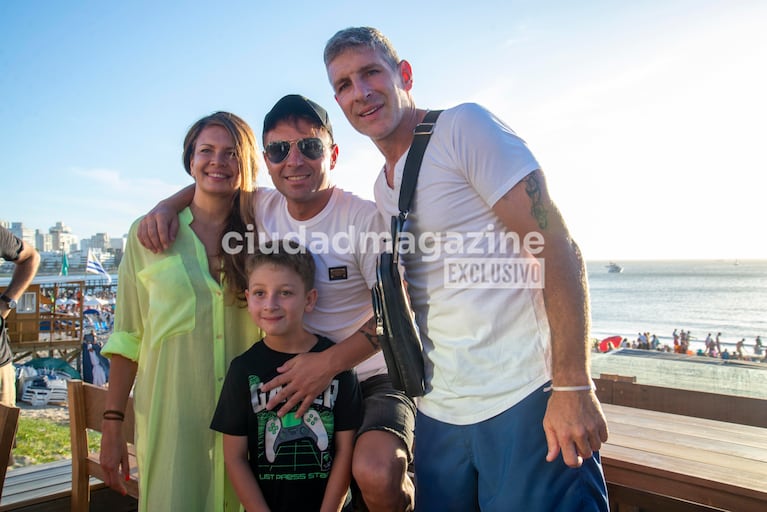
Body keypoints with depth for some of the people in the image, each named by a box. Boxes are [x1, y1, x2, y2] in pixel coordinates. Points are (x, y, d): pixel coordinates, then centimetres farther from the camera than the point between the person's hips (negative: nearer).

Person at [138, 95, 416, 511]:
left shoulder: (365, 219, -15)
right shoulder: (263, 208, 1)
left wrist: (330, 361, -22)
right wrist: (166, 206, 0)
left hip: (372, 378, -5)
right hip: (299, 378, 6)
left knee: (376, 476, -31)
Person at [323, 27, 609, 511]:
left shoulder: (463, 126, -8)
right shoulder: (383, 190, 15)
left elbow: (559, 249, -15)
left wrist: (573, 387, -19)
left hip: (524, 398, -7)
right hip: (440, 410, 7)